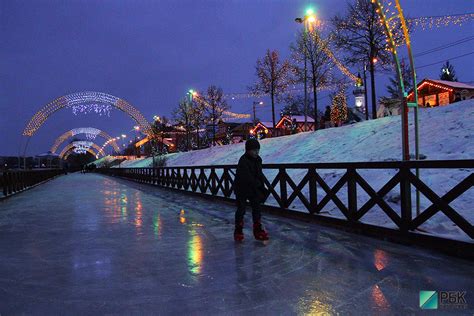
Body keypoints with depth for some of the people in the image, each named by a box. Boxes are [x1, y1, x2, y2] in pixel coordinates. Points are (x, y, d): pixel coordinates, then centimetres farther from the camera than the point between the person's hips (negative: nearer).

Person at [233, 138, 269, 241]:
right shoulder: (243, 161, -23)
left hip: (253, 189, 7)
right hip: (242, 189, -7)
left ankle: (258, 229, 15)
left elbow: (260, 174, 10)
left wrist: (262, 187, 2)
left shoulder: (258, 160, 2)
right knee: (241, 209, 2)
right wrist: (258, 185, -23)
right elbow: (247, 178, -28)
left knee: (256, 207, 7)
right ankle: (238, 231, 15)